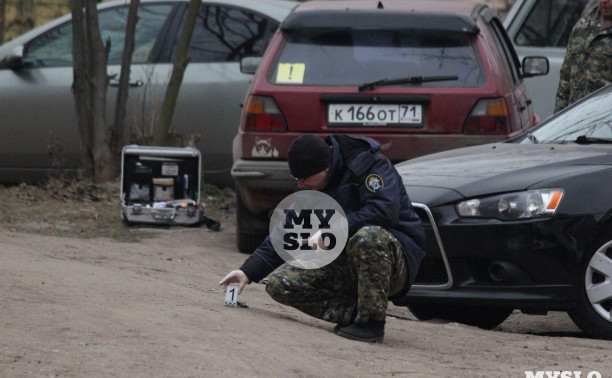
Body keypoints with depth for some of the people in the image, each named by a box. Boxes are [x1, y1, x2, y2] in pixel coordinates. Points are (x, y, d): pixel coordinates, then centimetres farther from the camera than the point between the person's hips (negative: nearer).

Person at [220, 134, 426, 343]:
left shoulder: (370, 164, -15)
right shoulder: (311, 188, 9)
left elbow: (385, 210, -30)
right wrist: (248, 271, 1)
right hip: (344, 263, 7)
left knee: (368, 236, -42)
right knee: (278, 285, -9)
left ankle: (372, 320, -27)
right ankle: (358, 312, -11)